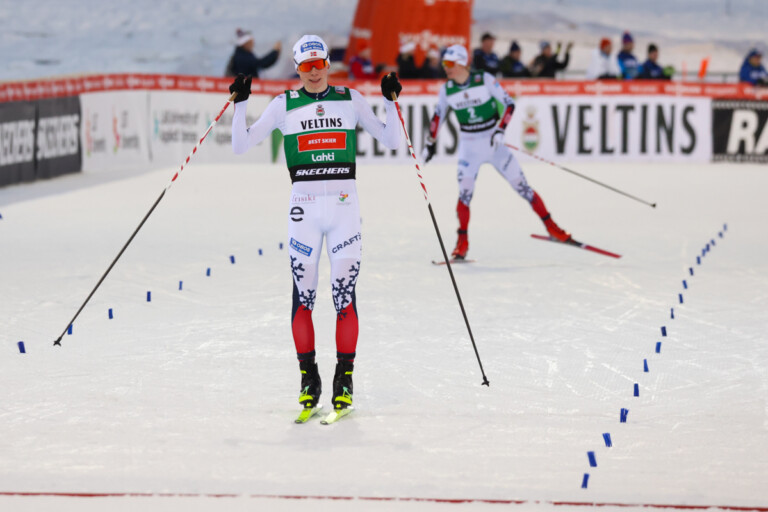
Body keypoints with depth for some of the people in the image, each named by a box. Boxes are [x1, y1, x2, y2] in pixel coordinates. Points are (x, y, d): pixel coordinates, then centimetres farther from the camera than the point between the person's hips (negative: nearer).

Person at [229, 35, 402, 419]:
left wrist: (391, 101, -3)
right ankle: (309, 378, 7)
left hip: (344, 205, 0)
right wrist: (241, 103, -6)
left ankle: (344, 378, 3)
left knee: (345, 293, -3)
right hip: (304, 206, 0)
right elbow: (241, 146, 4)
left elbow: (390, 141, 10)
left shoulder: (350, 100, 9)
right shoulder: (284, 105, 6)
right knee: (303, 293, -2)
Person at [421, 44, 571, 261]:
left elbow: (509, 104, -9)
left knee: (521, 186, 0)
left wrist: (500, 130, -20)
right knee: (465, 193, -11)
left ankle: (552, 227, 9)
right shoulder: (447, 90, -2)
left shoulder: (485, 80, -13)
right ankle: (462, 243, 0)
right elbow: (438, 116, 14)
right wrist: (430, 143, 17)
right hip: (469, 147, 2)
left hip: (493, 143, -2)